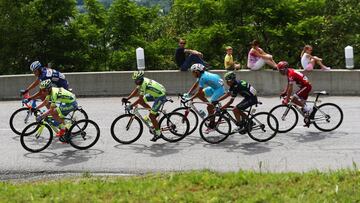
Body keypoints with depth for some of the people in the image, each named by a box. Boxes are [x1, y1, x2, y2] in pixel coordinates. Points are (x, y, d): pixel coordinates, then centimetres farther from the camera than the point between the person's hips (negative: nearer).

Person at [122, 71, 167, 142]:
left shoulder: (144, 84, -27)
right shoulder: (141, 81, 1)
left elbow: (140, 98, -27)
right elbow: (135, 91, 8)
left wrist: (131, 105, -22)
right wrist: (127, 98, 0)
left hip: (160, 96, -10)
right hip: (155, 93, 10)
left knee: (151, 116, -9)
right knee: (141, 101, 4)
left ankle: (158, 134, 2)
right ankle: (154, 112, 13)